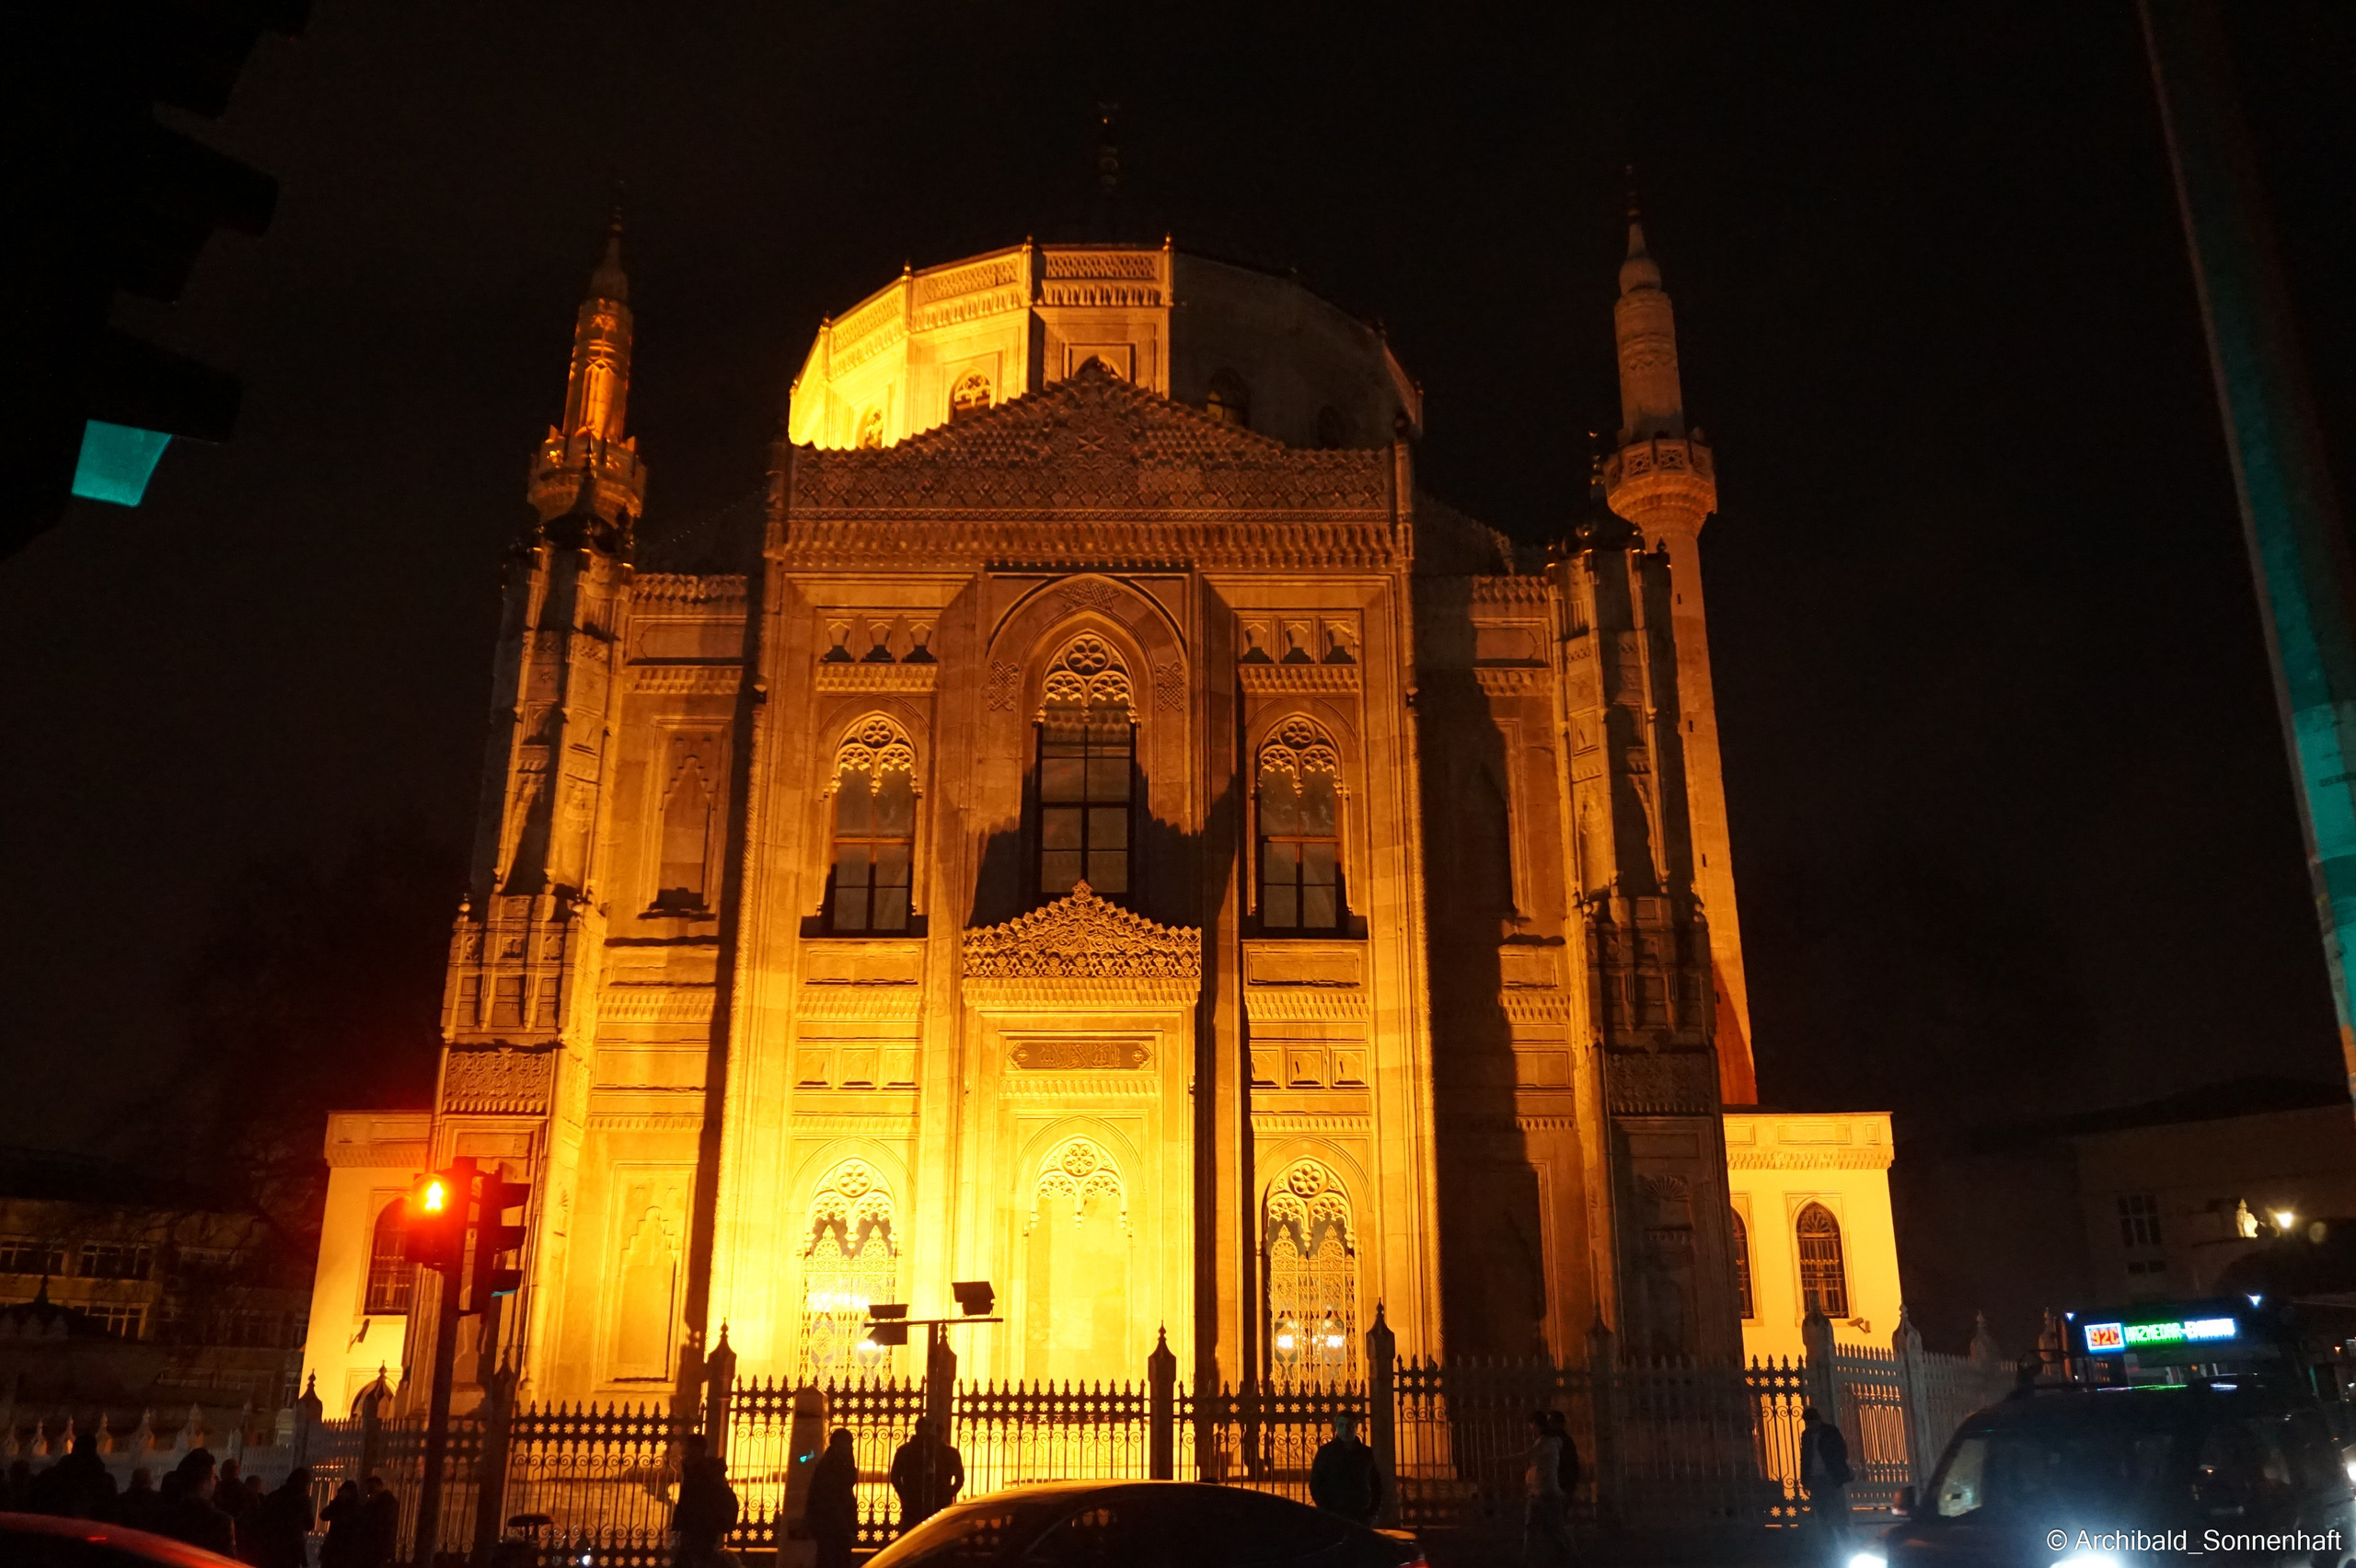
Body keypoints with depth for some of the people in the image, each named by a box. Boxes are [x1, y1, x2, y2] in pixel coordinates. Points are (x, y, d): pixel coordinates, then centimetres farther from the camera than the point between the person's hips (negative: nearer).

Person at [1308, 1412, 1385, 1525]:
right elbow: (1315, 1484, 1)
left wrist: (1373, 1510, 2)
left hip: (1362, 1517, 2)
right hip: (1334, 1516, -2)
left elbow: (1376, 1484, 16)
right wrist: (1326, 1512, -9)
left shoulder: (1367, 1453, 11)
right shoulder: (1326, 1452, 3)